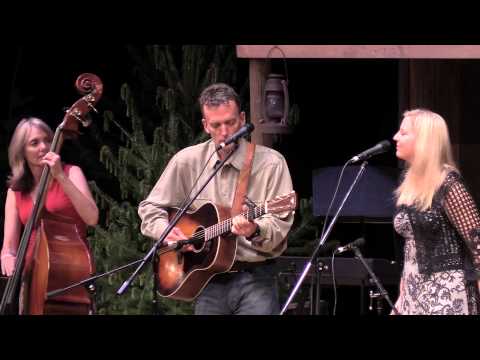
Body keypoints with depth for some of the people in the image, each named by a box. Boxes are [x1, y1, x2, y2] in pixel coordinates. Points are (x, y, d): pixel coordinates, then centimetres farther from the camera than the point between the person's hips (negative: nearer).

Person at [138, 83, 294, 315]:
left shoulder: (271, 163, -3)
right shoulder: (187, 161, 5)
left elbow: (278, 227, -7)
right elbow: (150, 209, 12)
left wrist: (255, 232, -27)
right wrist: (165, 230, -8)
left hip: (254, 277, -2)